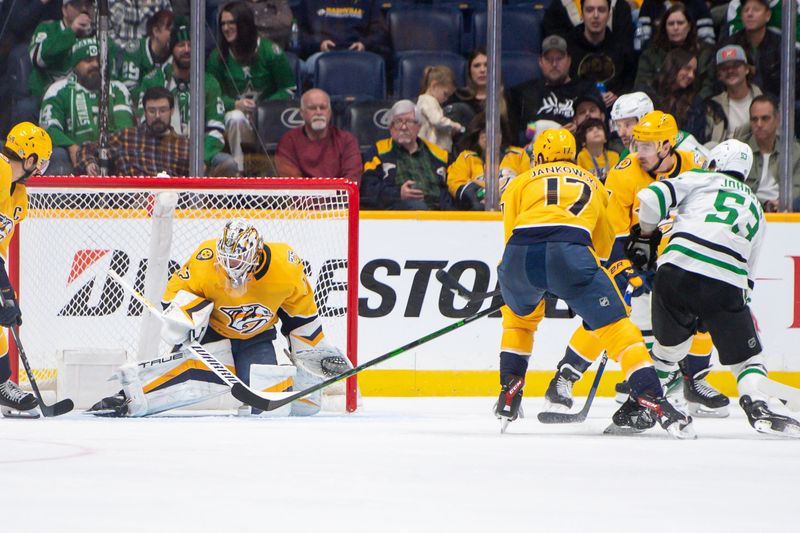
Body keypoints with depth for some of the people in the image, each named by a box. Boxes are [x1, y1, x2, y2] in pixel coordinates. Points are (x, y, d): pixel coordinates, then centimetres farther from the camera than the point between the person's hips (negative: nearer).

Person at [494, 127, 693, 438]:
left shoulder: (520, 182, 30)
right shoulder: (593, 185, 35)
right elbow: (604, 245, 37)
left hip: (521, 252, 1)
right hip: (570, 252, -1)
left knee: (519, 315, 32)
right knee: (614, 324, 5)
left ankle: (509, 391, 28)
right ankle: (650, 398, -10)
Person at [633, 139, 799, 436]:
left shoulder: (700, 180, 18)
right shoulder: (756, 210, 29)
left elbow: (652, 198, 4)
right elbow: (749, 272, 29)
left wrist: (645, 236, 19)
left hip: (678, 270, -1)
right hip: (727, 286, 1)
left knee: (668, 347, 21)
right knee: (747, 357, 10)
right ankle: (757, 408, -13)